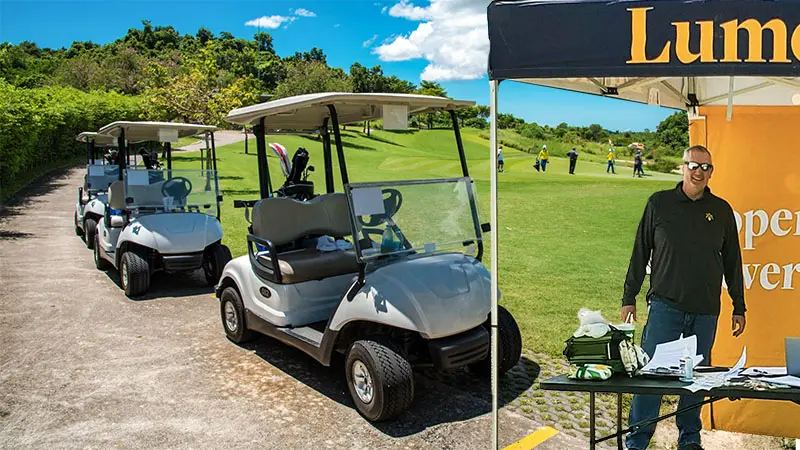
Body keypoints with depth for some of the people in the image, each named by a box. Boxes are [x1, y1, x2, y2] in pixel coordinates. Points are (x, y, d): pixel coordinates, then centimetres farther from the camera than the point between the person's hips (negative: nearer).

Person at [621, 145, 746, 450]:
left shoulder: (721, 210, 8)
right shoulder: (660, 203, 2)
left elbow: (732, 262, 13)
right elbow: (640, 253, 4)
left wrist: (739, 307, 12)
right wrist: (629, 297, 3)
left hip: (706, 310, 2)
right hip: (665, 304, -2)